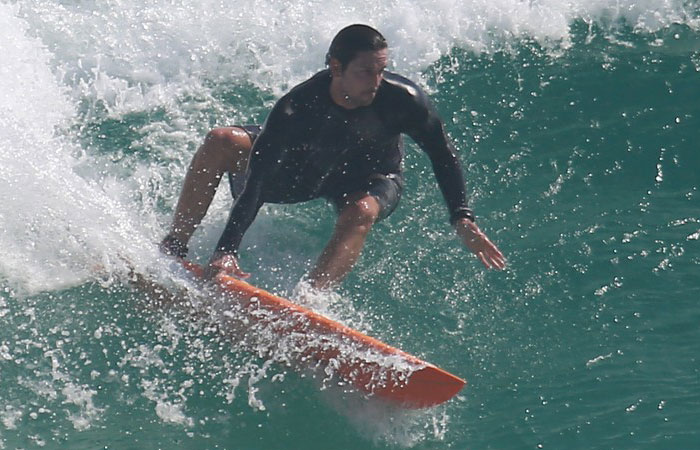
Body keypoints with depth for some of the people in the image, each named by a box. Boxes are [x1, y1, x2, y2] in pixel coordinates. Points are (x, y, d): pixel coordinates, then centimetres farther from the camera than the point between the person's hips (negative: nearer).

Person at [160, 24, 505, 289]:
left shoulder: (404, 100, -32)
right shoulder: (296, 108, -35)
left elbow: (443, 156, -14)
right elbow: (256, 185, -38)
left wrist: (463, 221, -21)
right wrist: (227, 249, -48)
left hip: (372, 178, 0)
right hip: (300, 168, 0)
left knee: (360, 214, -39)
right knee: (219, 142, -23)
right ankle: (173, 247, -14)